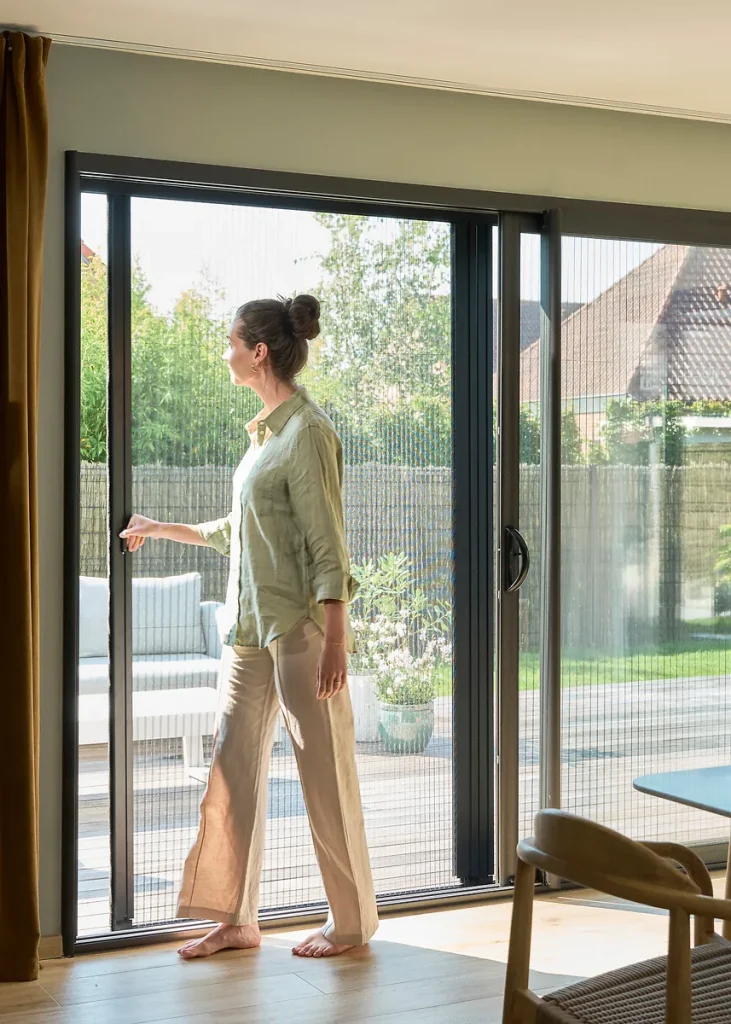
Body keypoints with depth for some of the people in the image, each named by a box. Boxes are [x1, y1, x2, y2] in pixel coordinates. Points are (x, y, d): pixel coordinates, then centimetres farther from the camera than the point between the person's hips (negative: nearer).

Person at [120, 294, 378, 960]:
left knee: (326, 774, 1)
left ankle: (352, 922, 15)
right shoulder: (267, 431, 14)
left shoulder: (308, 432, -12)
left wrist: (335, 643, -20)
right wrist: (160, 530, 33)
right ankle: (237, 919, 19)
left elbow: (328, 548, -17)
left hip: (301, 629, -9)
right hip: (252, 628, 9)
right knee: (233, 769, 9)